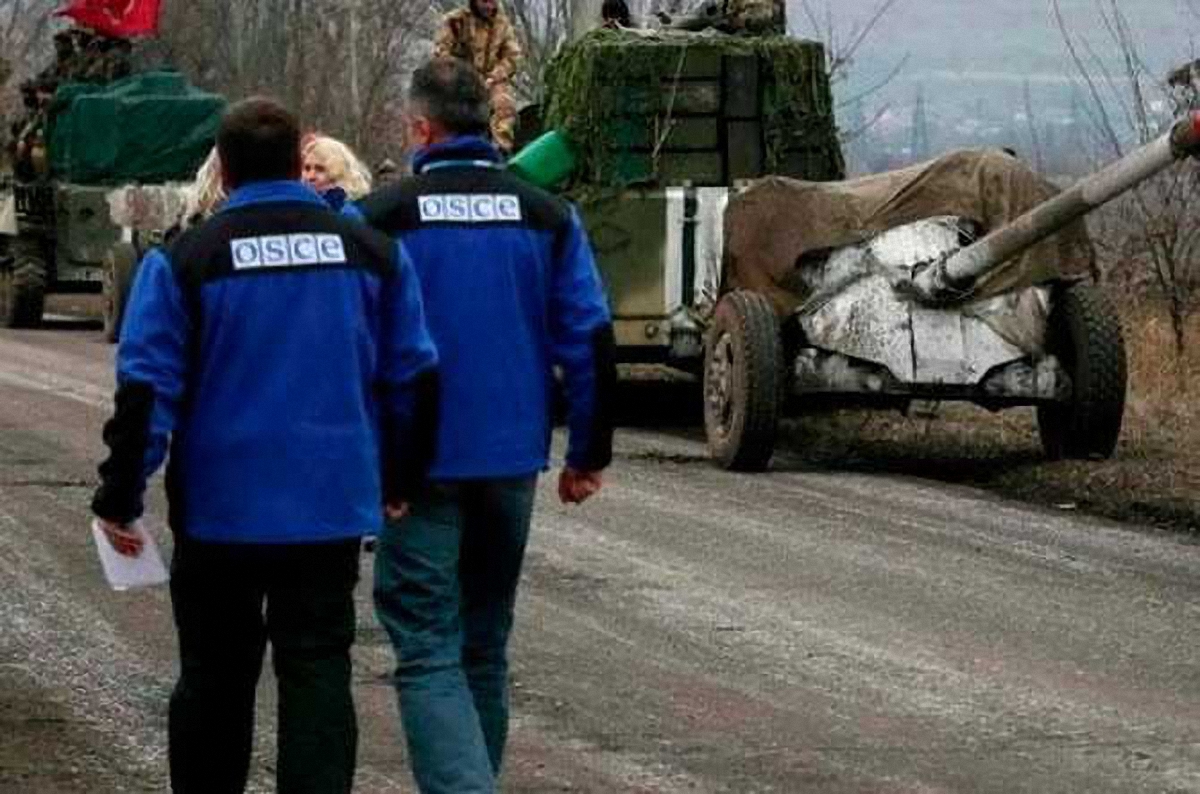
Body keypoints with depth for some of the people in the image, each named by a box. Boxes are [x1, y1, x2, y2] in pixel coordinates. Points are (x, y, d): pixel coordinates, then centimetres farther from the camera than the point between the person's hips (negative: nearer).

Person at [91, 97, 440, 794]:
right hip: (333, 509, 1)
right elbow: (414, 378, 7)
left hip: (219, 513, -1)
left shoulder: (184, 261, -6)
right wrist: (398, 483, 19)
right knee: (318, 673, 3)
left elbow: (146, 390, -9)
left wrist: (119, 500, -1)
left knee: (216, 677, 12)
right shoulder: (374, 253, 3)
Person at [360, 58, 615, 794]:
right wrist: (590, 454, 9)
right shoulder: (547, 216, 2)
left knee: (428, 654, -3)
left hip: (418, 464, -4)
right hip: (512, 458, 4)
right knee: (486, 647, 18)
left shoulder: (379, 217, -7)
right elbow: (590, 342, 2)